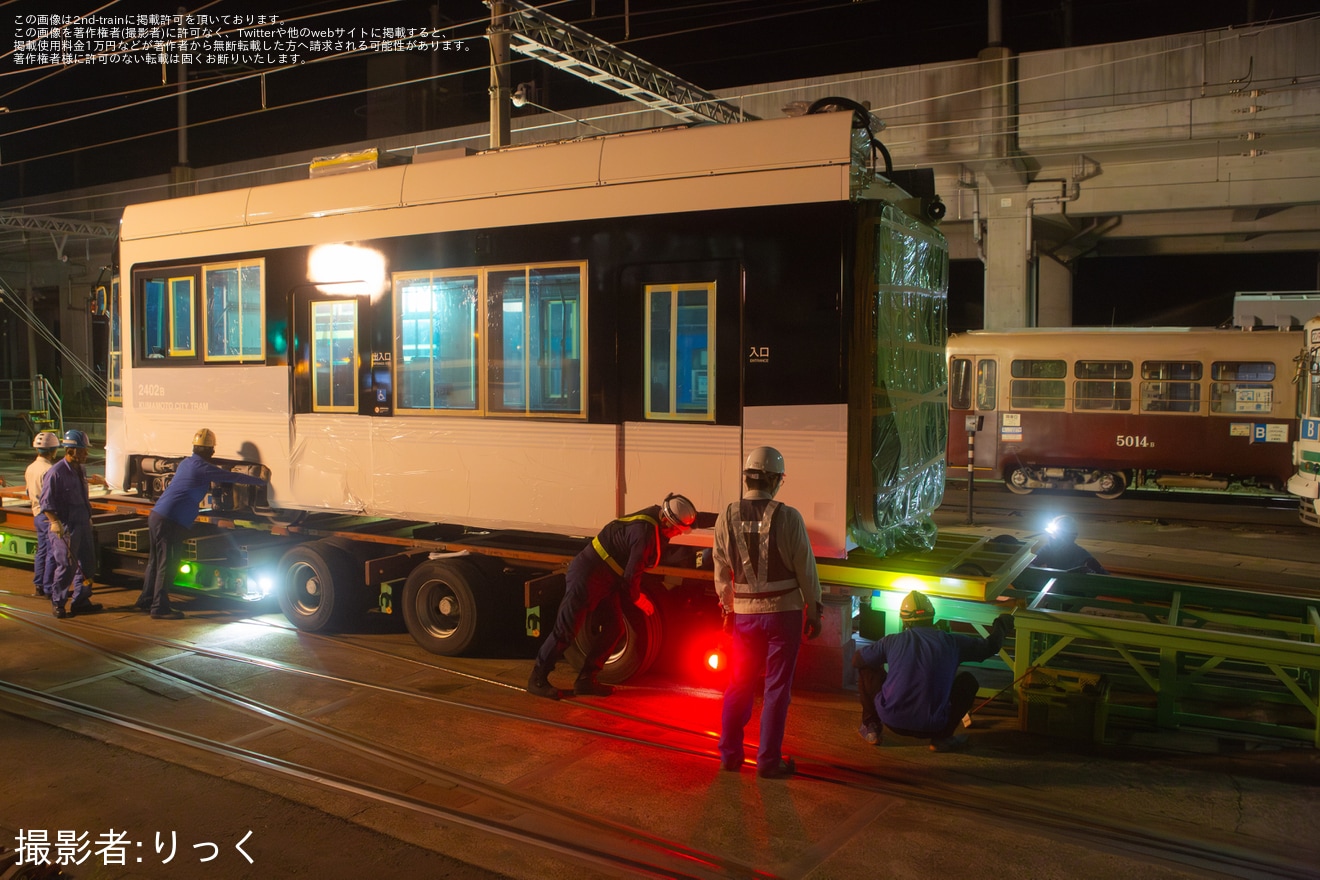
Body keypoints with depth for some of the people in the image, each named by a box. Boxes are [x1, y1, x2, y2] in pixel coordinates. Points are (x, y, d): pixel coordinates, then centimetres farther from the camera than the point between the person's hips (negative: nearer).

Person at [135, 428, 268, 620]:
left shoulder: (186, 462, 15)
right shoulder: (203, 468, -12)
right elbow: (235, 477, -10)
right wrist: (262, 481, -2)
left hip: (156, 516, 10)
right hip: (170, 522, -10)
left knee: (156, 561, 19)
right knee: (167, 564, -3)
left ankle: (146, 600, 30)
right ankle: (160, 608, 2)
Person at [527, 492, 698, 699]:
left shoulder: (655, 525, 2)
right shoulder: (644, 532, -28)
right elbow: (630, 576, -21)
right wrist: (639, 600, -5)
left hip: (605, 580, 10)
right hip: (587, 576, -10)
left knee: (613, 628, 8)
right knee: (566, 630, -3)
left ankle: (585, 680, 15)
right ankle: (537, 679, 9)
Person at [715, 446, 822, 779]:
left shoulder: (727, 517, -3)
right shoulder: (788, 517, -13)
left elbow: (722, 571, 5)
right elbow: (806, 569, -6)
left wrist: (728, 607, 18)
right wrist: (814, 611, 5)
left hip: (744, 613, 3)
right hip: (783, 611, -3)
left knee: (739, 684, 16)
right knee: (777, 687, 7)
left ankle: (729, 754, 24)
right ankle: (769, 760, 13)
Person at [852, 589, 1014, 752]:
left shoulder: (893, 641, -1)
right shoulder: (951, 642, 0)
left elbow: (857, 660, 9)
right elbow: (989, 646, 15)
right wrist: (1001, 625, 38)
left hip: (892, 721, 0)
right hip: (931, 727, 0)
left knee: (867, 670, 21)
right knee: (968, 681, 20)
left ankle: (871, 728, 19)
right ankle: (942, 738, 14)